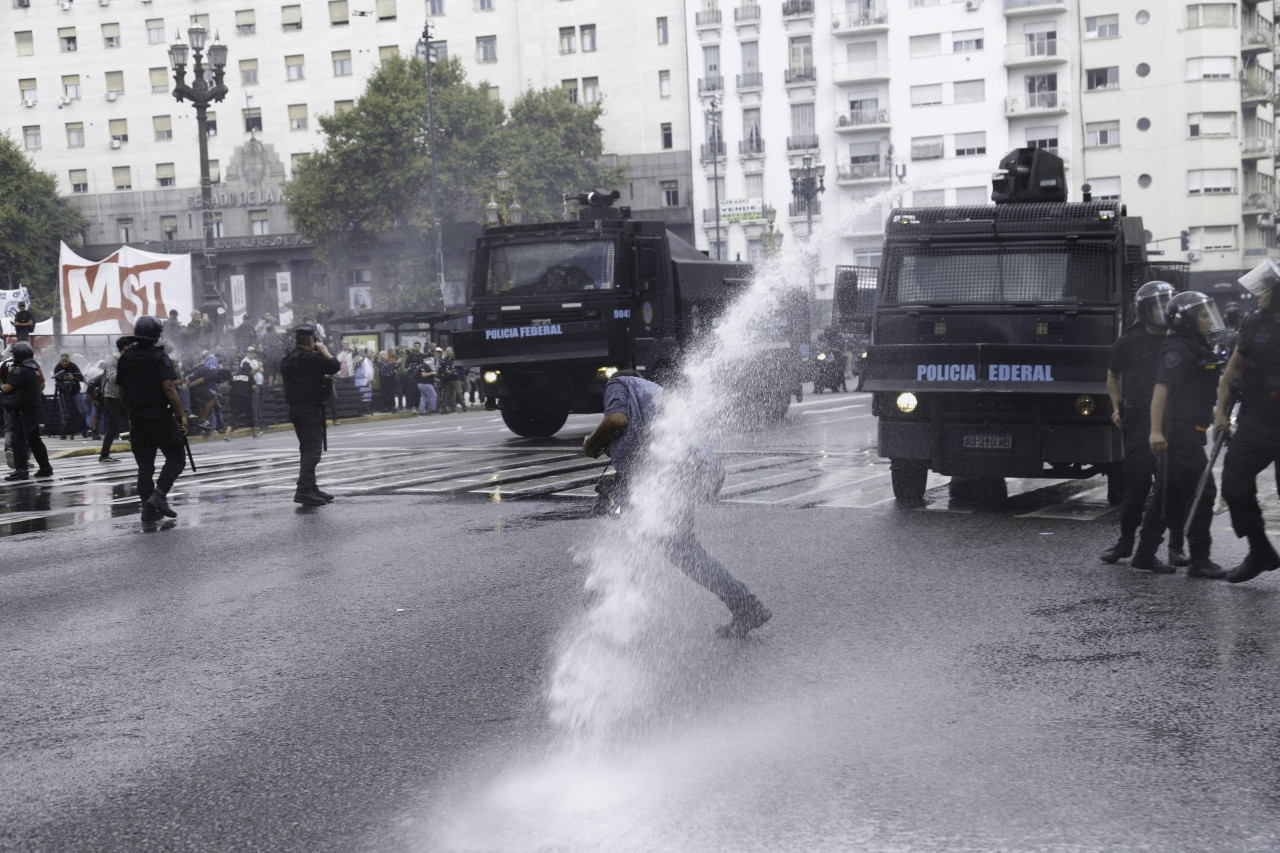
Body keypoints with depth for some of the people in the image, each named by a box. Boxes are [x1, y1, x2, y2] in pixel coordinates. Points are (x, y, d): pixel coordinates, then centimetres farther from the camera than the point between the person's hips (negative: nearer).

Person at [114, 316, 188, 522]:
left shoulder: (125, 357, 9)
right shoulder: (159, 356, -10)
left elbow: (121, 390, 14)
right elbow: (168, 387, -18)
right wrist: (181, 414, -14)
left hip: (137, 418, 6)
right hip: (160, 415, -6)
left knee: (145, 464, 10)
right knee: (175, 458, 4)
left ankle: (148, 508, 7)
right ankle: (159, 494, -14)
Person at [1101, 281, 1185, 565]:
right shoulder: (1128, 343, 4)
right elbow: (1113, 376, 19)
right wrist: (1117, 407, 7)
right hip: (1139, 423, -1)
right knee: (1136, 485, 1)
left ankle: (1176, 546, 7)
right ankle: (1125, 542, 14)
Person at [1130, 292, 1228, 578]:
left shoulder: (1200, 350, 19)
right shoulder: (1177, 350, -12)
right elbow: (1161, 390, -20)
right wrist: (1156, 431, -26)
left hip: (1190, 433, 10)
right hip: (1179, 433, -10)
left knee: (1168, 496, 11)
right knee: (1202, 493, -10)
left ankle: (1144, 555, 16)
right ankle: (1199, 560, -7)